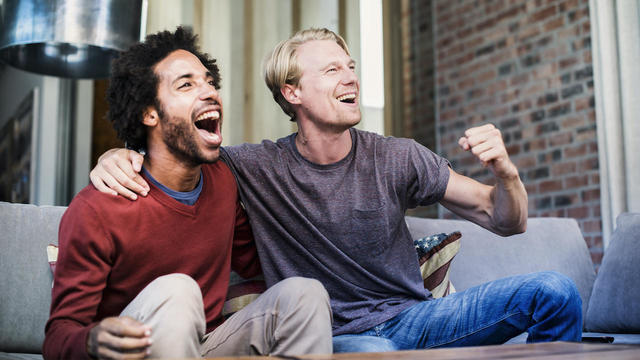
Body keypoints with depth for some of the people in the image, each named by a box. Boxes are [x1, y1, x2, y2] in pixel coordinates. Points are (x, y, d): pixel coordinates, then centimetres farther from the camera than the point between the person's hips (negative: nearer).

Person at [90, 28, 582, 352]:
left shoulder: (399, 158, -1)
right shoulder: (257, 168, -5)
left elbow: (507, 222, 2)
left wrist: (505, 170, -20)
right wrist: (119, 154, -20)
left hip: (412, 316, 3)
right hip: (339, 336, -3)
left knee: (554, 291, -15)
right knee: (374, 352, -41)